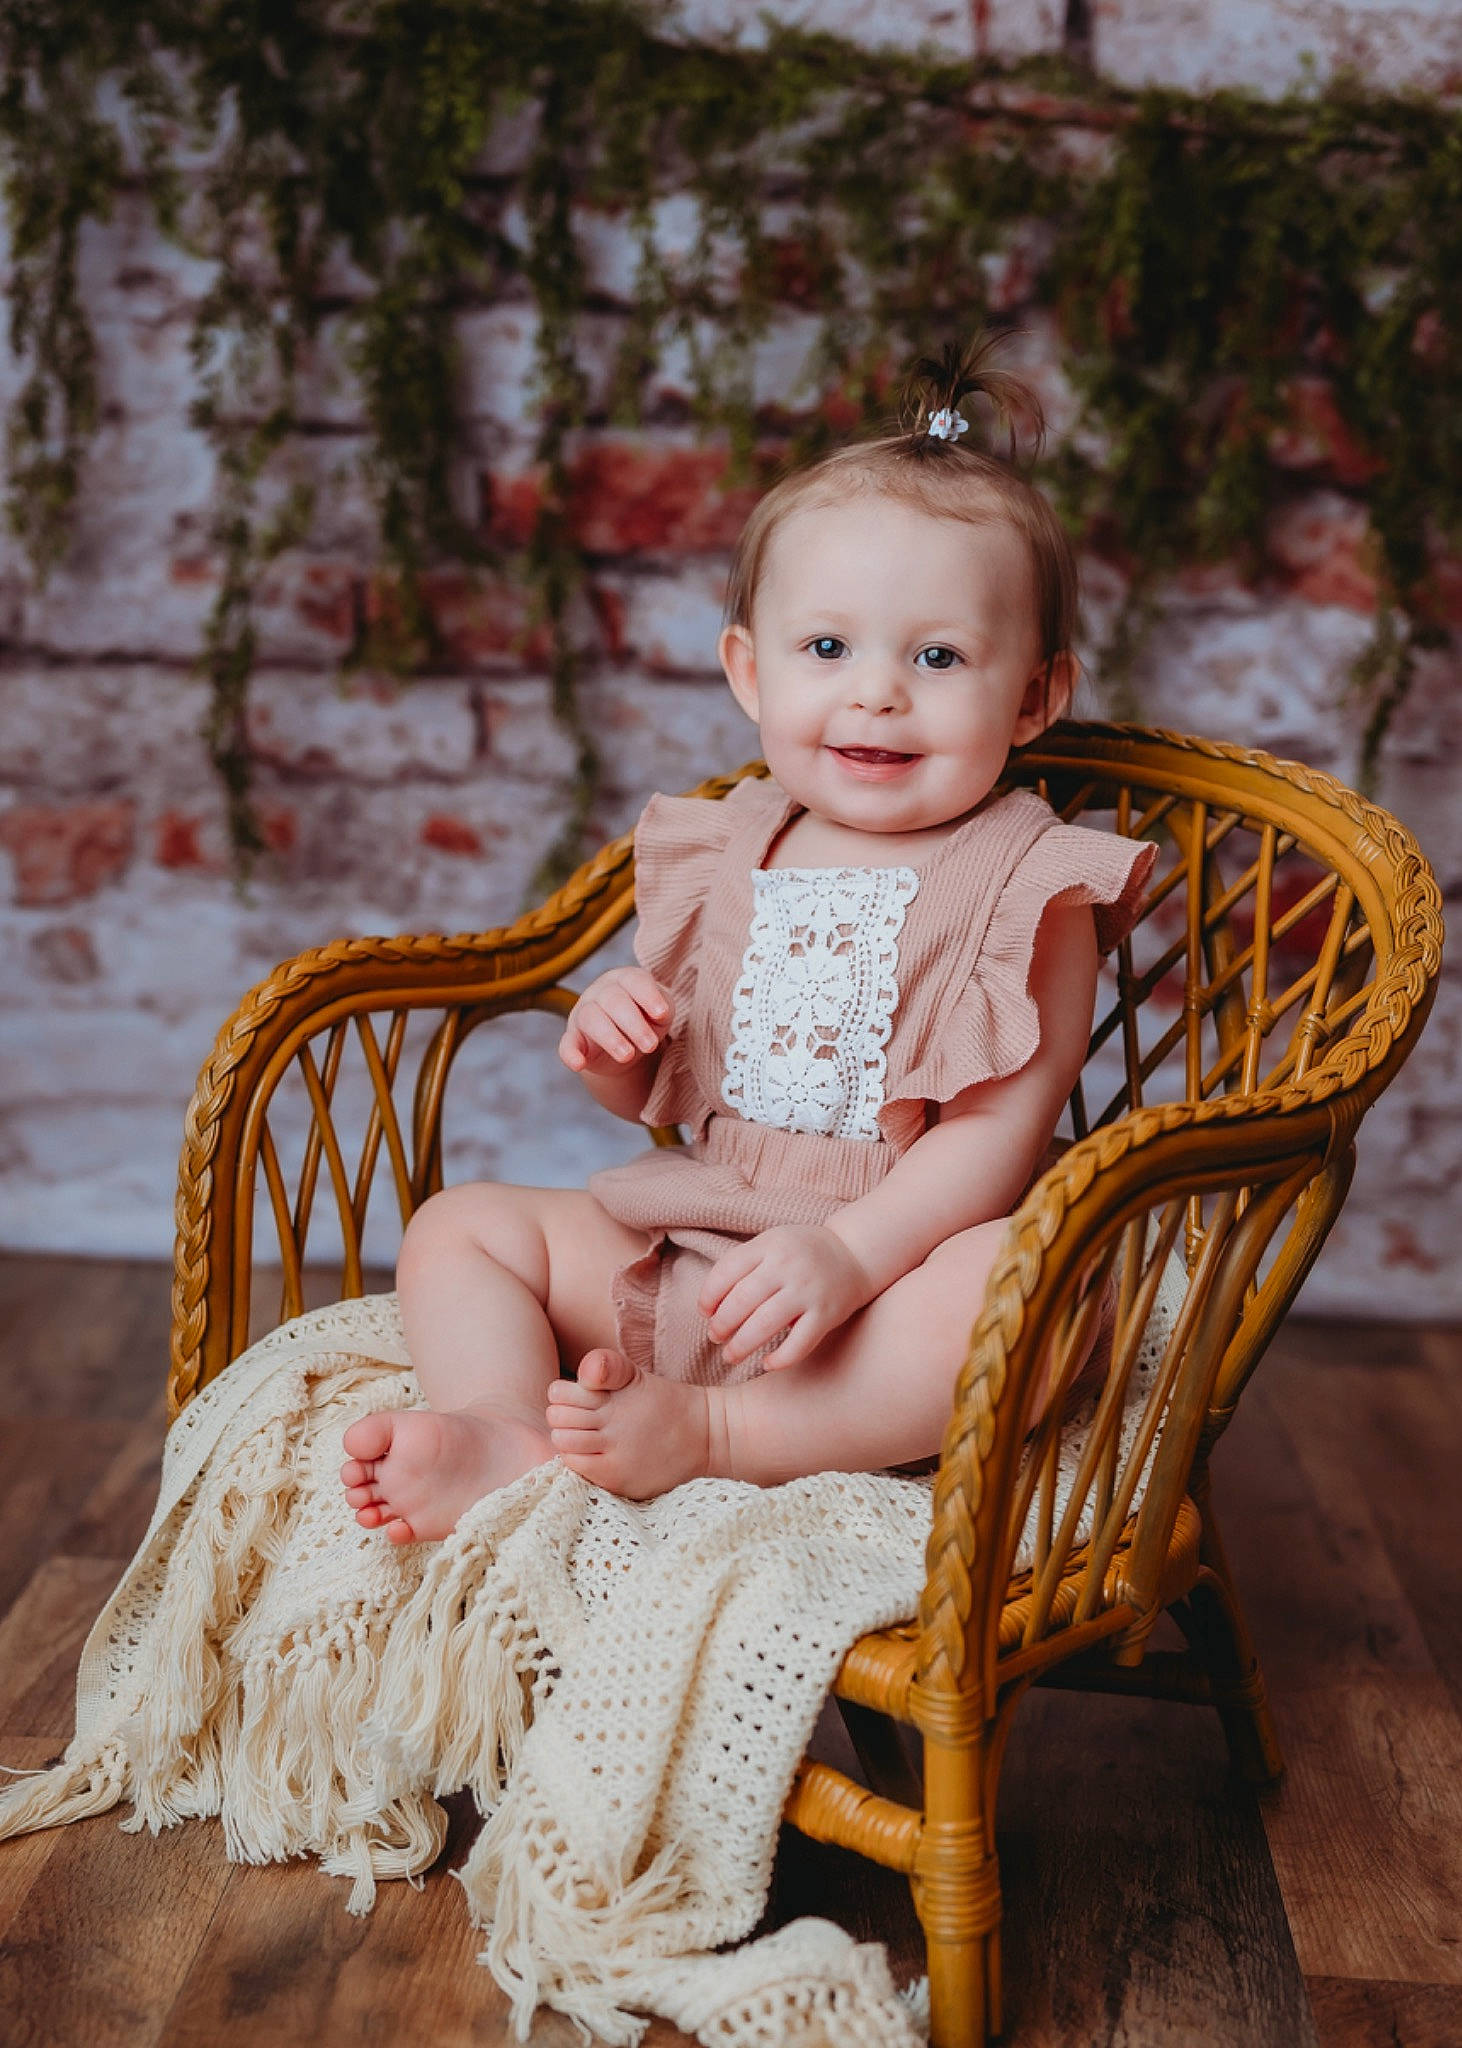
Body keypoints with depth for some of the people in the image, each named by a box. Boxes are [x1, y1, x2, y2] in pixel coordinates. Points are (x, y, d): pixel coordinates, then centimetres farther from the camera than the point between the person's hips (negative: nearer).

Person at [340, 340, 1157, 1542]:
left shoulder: (1028, 887, -5)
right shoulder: (724, 856, 10)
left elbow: (1001, 1128, -15)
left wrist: (848, 1253, -28)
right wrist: (614, 1047, -6)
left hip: (900, 1264, -5)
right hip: (675, 1259, 5)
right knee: (461, 1224, -1)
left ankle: (712, 1434, -32)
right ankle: (507, 1439, -29)